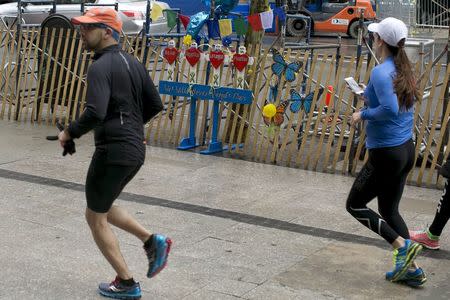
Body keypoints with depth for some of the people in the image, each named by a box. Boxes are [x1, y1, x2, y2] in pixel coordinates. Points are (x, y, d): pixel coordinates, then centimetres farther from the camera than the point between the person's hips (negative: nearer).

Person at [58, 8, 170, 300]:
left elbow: (95, 113, -28)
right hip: (136, 148, 9)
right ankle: (152, 241, 12)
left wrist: (70, 132, -11)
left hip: (113, 151, -9)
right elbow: (155, 105, 14)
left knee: (96, 217, 8)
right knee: (103, 207, 25)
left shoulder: (101, 67, -16)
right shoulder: (133, 63, 10)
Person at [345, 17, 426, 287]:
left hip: (385, 153, -8)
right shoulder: (404, 70, 7)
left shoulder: (381, 72, -19)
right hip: (406, 150, 8)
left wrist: (363, 114, -15)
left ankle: (403, 245, -2)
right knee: (389, 209, 18)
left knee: (355, 205, 9)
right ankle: (410, 269, 17)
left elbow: (390, 111, -30)